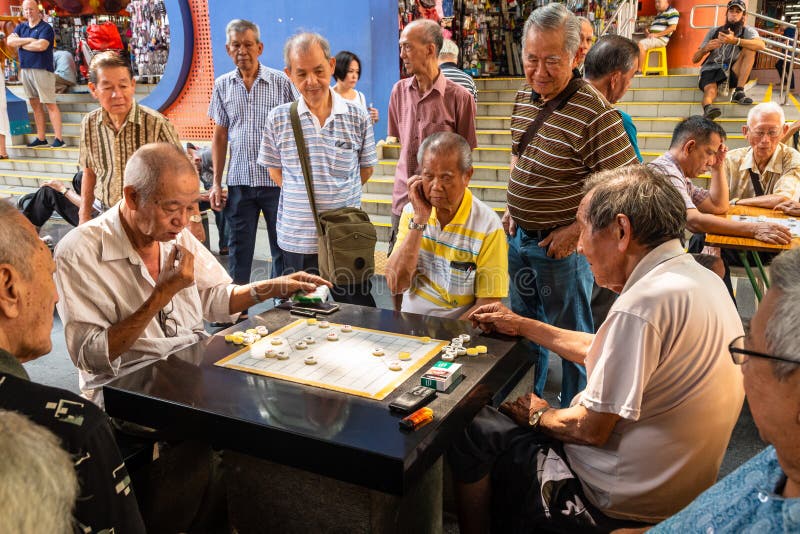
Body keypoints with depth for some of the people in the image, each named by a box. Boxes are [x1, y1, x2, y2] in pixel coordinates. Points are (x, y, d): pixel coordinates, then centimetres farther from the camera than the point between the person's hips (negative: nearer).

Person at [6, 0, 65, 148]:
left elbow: (41, 46, -19)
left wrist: (21, 44, -5)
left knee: (50, 104, -7)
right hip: (25, 69, 7)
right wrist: (29, 40, -11)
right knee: (35, 104, 9)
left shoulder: (46, 28, -5)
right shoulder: (21, 27, 14)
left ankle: (59, 139, -7)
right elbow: (9, 41, 1)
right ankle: (41, 138, 15)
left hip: (42, 69, -7)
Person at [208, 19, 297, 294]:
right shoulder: (222, 85, 8)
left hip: (277, 180, -2)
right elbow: (220, 136, 12)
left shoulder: (281, 82, -2)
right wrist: (216, 183, 7)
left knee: (283, 249, 5)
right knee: (238, 250, 8)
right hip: (239, 181, 3)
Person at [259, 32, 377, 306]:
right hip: (297, 240, 1)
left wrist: (336, 196, 5)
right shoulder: (278, 119, -1)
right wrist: (302, 197, 2)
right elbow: (275, 171, 10)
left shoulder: (358, 118, -2)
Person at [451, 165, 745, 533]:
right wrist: (521, 326, 15)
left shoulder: (643, 304, -29)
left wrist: (540, 416, -2)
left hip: (622, 502, -9)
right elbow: (602, 352, 13)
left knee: (472, 431, 2)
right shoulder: (702, 279, 2)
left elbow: (590, 430, -23)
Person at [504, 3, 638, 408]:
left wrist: (576, 229, -19)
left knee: (571, 334, 11)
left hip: (561, 246, -7)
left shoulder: (593, 111, -22)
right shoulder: (523, 98, 2)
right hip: (519, 237, 8)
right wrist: (513, 207, 8)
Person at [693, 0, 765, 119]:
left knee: (750, 49, -21)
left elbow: (761, 45, -18)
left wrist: (734, 41, -30)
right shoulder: (714, 31, 13)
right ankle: (708, 108, -71)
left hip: (731, 72, 1)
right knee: (711, 90, -35)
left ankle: (739, 92, -26)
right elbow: (694, 59, 11)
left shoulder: (748, 31, 7)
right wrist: (706, 48, -13)